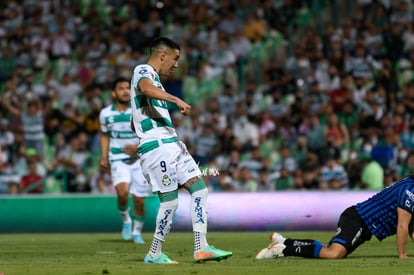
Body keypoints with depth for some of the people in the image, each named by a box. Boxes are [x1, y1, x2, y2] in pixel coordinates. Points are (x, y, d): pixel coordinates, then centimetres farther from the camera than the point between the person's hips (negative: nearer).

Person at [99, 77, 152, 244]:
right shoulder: (106, 113, 2)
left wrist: (139, 146, -18)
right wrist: (104, 157, 7)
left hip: (139, 159, 0)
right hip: (118, 159, 0)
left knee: (139, 200, 0)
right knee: (122, 192, -25)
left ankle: (137, 231, 24)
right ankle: (125, 220, 4)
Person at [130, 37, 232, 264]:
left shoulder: (154, 77, 24)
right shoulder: (143, 71, -6)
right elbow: (146, 88, -33)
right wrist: (176, 100, -43)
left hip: (171, 144, 10)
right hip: (156, 146, -10)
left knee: (199, 188, 1)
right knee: (170, 201, -8)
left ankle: (201, 248, -2)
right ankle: (154, 254, 5)